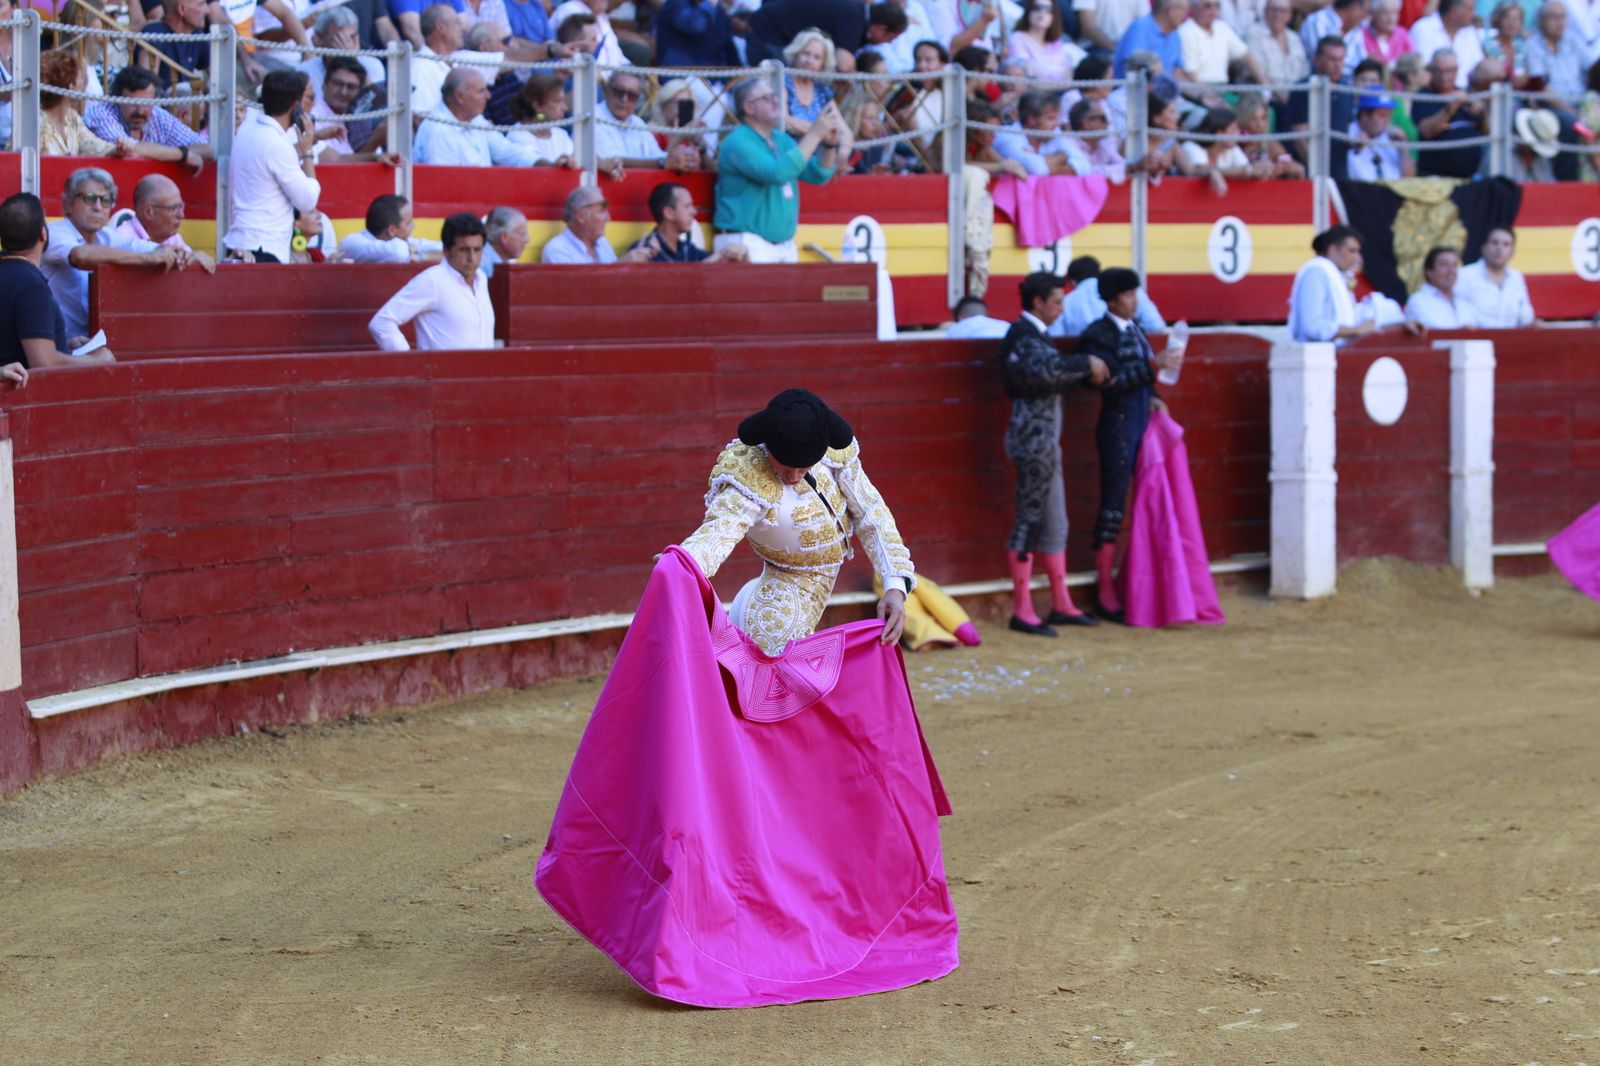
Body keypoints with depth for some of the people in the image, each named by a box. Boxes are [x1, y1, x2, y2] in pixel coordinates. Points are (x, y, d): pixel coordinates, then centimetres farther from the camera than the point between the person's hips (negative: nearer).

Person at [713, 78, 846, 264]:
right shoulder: (738, 143, -12)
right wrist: (814, 134, -22)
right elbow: (778, 173, -26)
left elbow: (818, 175, 13)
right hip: (749, 244, -8)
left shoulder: (781, 140, 15)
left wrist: (829, 144, -6)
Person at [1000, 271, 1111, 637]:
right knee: (1030, 521, -5)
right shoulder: (1023, 336, -14)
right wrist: (1086, 363, -22)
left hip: (1043, 438, 10)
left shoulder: (1032, 334, 17)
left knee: (1054, 524, 14)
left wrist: (1087, 372, 4)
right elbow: (1044, 370, -33)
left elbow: (1053, 378, 16)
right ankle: (1022, 611, -1)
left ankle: (1061, 605, 20)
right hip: (1034, 437, -10)